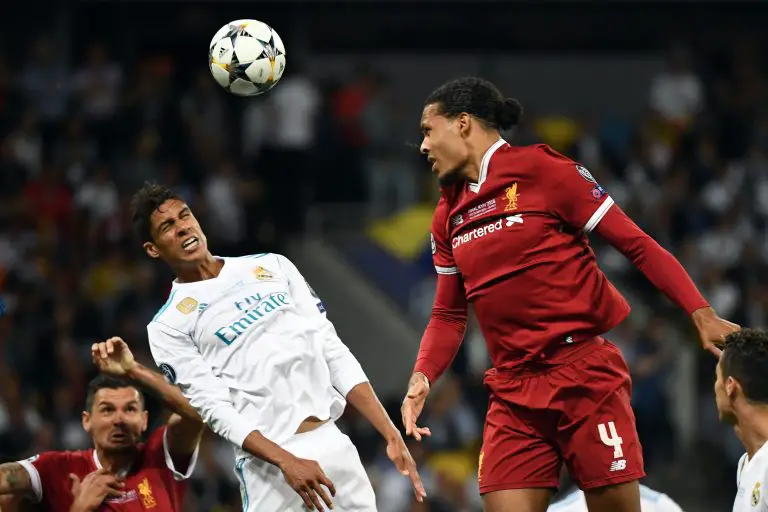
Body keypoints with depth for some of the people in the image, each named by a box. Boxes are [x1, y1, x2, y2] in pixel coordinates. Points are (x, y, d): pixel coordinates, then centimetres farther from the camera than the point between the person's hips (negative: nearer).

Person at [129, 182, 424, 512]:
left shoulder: (272, 267, 16)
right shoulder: (168, 327, 4)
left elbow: (334, 352, 13)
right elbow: (214, 408, -6)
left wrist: (391, 435, 4)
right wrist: (286, 462, -20)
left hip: (335, 444, 4)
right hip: (267, 461, -4)